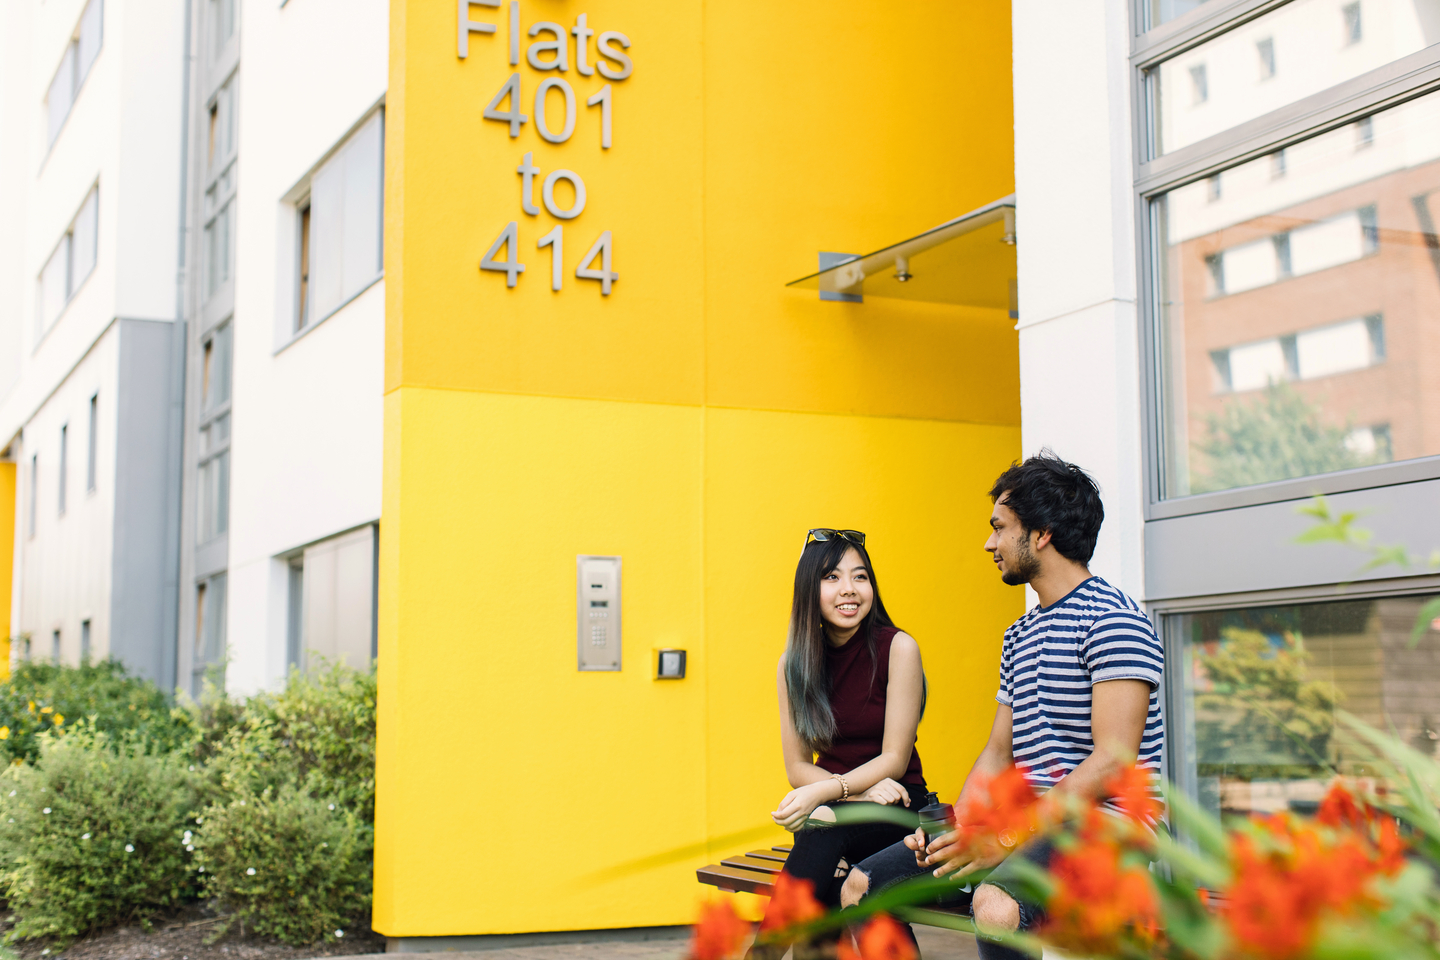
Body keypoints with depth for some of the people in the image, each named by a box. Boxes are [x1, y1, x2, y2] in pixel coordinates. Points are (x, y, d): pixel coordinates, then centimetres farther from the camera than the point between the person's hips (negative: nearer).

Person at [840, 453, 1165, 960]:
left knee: (995, 904, -38)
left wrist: (1007, 839, -23)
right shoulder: (1019, 637, 20)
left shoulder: (1111, 619, -10)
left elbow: (1113, 763, -19)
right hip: (1026, 826, 9)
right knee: (862, 885, -1)